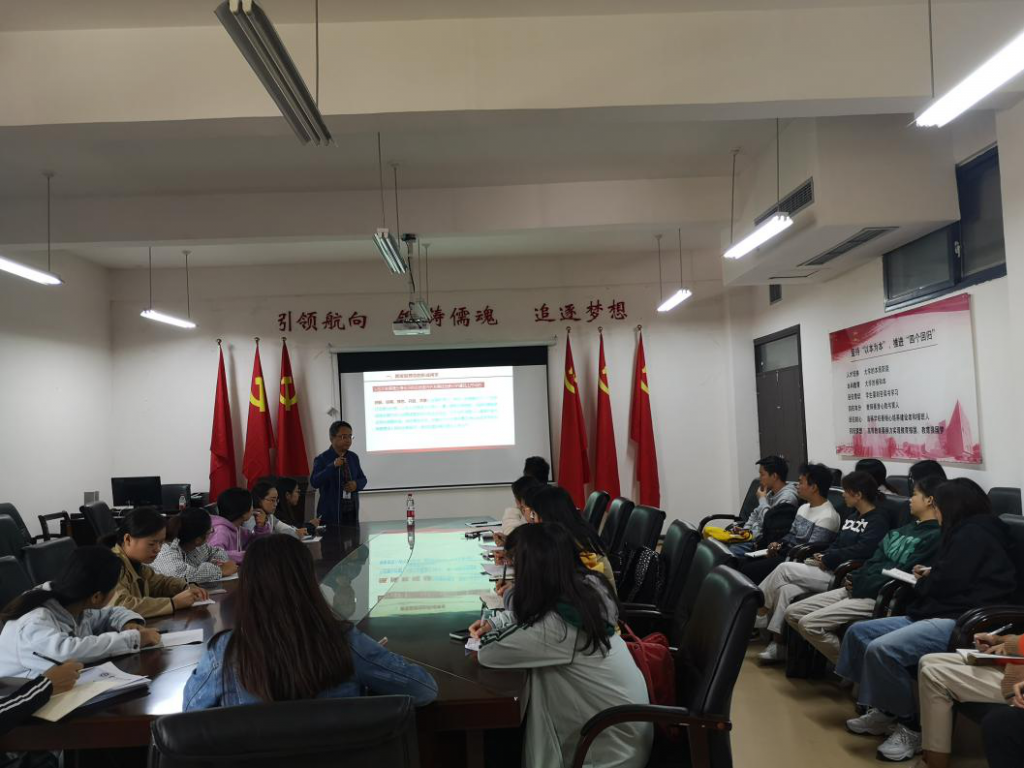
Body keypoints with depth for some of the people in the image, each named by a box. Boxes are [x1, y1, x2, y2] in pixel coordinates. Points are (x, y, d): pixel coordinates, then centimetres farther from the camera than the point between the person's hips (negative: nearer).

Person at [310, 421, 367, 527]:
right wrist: (333, 466, -29)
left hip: (352, 512, 5)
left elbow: (363, 479, 17)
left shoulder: (354, 457, 9)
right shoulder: (321, 459, -7)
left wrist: (356, 484, -7)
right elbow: (314, 482, -20)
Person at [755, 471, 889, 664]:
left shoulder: (878, 520, -6)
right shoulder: (852, 517, 22)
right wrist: (823, 555, 2)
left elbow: (861, 551, -19)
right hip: (830, 569, 8)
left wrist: (828, 559, -13)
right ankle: (777, 645, -15)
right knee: (786, 589, -17)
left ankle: (760, 613, 0)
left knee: (784, 569, -17)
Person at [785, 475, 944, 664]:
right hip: (859, 588, 9)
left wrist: (861, 585, -13)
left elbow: (904, 573, -15)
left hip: (878, 596, -9)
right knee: (793, 613, 1)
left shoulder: (935, 536, -9)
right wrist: (855, 579, 0)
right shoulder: (905, 529, 21)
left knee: (809, 624, -20)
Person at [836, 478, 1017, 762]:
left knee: (881, 649, -29)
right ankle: (884, 710, 9)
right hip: (942, 613, 11)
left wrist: (921, 584, 3)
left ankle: (912, 727, -12)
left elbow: (945, 585, -16)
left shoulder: (973, 534, -11)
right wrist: (929, 577, 14)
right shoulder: (969, 531, 20)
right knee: (859, 632, 4)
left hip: (962, 621, -11)